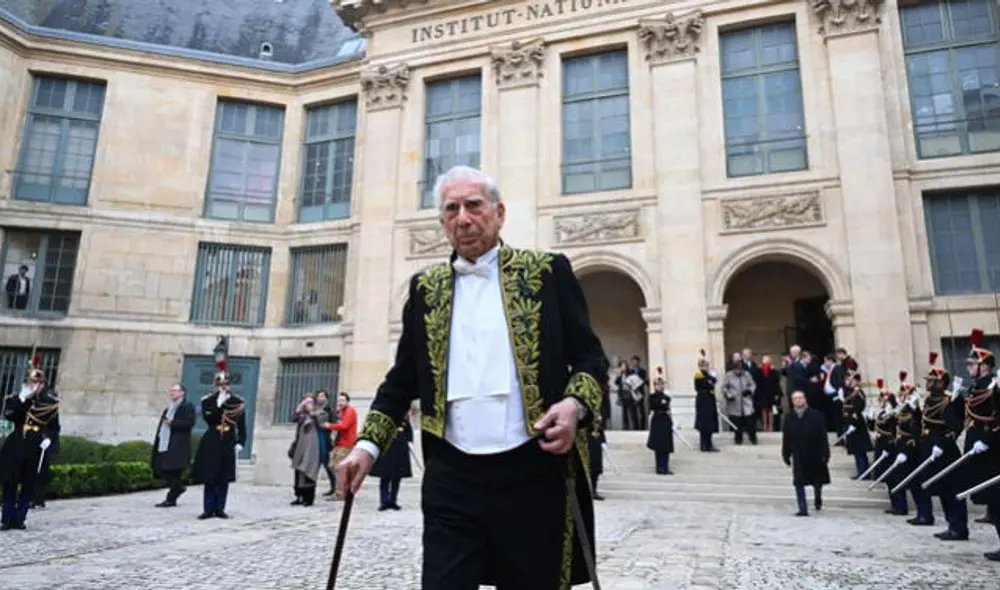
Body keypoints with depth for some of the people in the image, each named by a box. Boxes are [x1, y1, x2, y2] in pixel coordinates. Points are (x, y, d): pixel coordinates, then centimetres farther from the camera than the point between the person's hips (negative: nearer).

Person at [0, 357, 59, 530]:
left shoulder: (50, 402, 3)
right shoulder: (16, 398, 4)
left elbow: (55, 427, 7)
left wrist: (49, 438, -11)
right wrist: (21, 399, -23)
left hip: (36, 448, 0)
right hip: (16, 445, 0)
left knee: (28, 485, 4)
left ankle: (19, 519, 13)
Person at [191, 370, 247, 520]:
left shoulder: (238, 402, 5)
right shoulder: (207, 400, 4)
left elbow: (242, 426, 6)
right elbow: (208, 419, -13)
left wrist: (240, 443, -2)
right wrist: (219, 404, -22)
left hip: (228, 445, 1)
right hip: (211, 444, -1)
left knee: (224, 478, 4)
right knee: (209, 478, 0)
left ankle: (219, 508, 13)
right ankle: (208, 509, 7)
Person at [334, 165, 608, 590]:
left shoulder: (546, 273, 2)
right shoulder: (426, 288, 11)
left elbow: (590, 357, 3)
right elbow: (403, 378, 16)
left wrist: (574, 405, -17)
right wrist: (368, 445, 6)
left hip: (534, 471, -1)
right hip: (452, 477, 2)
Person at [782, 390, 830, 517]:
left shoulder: (816, 415, -6)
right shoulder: (789, 418, 0)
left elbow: (823, 436, -7)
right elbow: (786, 438, 3)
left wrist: (825, 453, -10)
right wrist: (786, 454, 2)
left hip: (815, 454, -1)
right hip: (798, 456, 1)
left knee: (817, 481, 17)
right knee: (799, 482, -4)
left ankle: (818, 499, 45)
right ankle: (803, 509, 3)